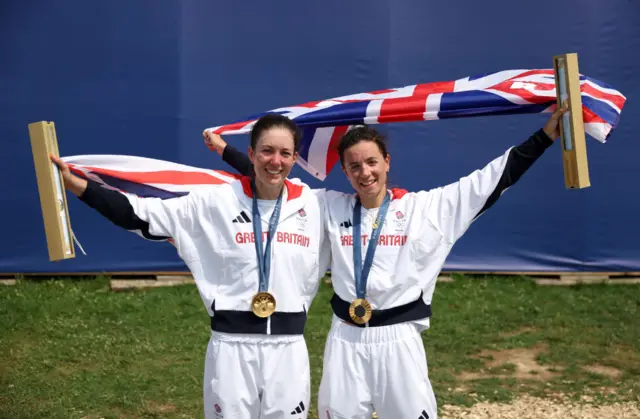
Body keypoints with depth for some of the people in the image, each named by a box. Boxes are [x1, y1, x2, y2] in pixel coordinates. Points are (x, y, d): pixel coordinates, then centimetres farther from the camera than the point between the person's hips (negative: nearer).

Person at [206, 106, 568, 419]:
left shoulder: (427, 208, -2)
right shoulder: (332, 207, 6)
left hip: (398, 339, -2)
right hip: (345, 339, 3)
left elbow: (492, 179, -2)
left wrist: (545, 136, -5)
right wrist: (225, 150, 18)